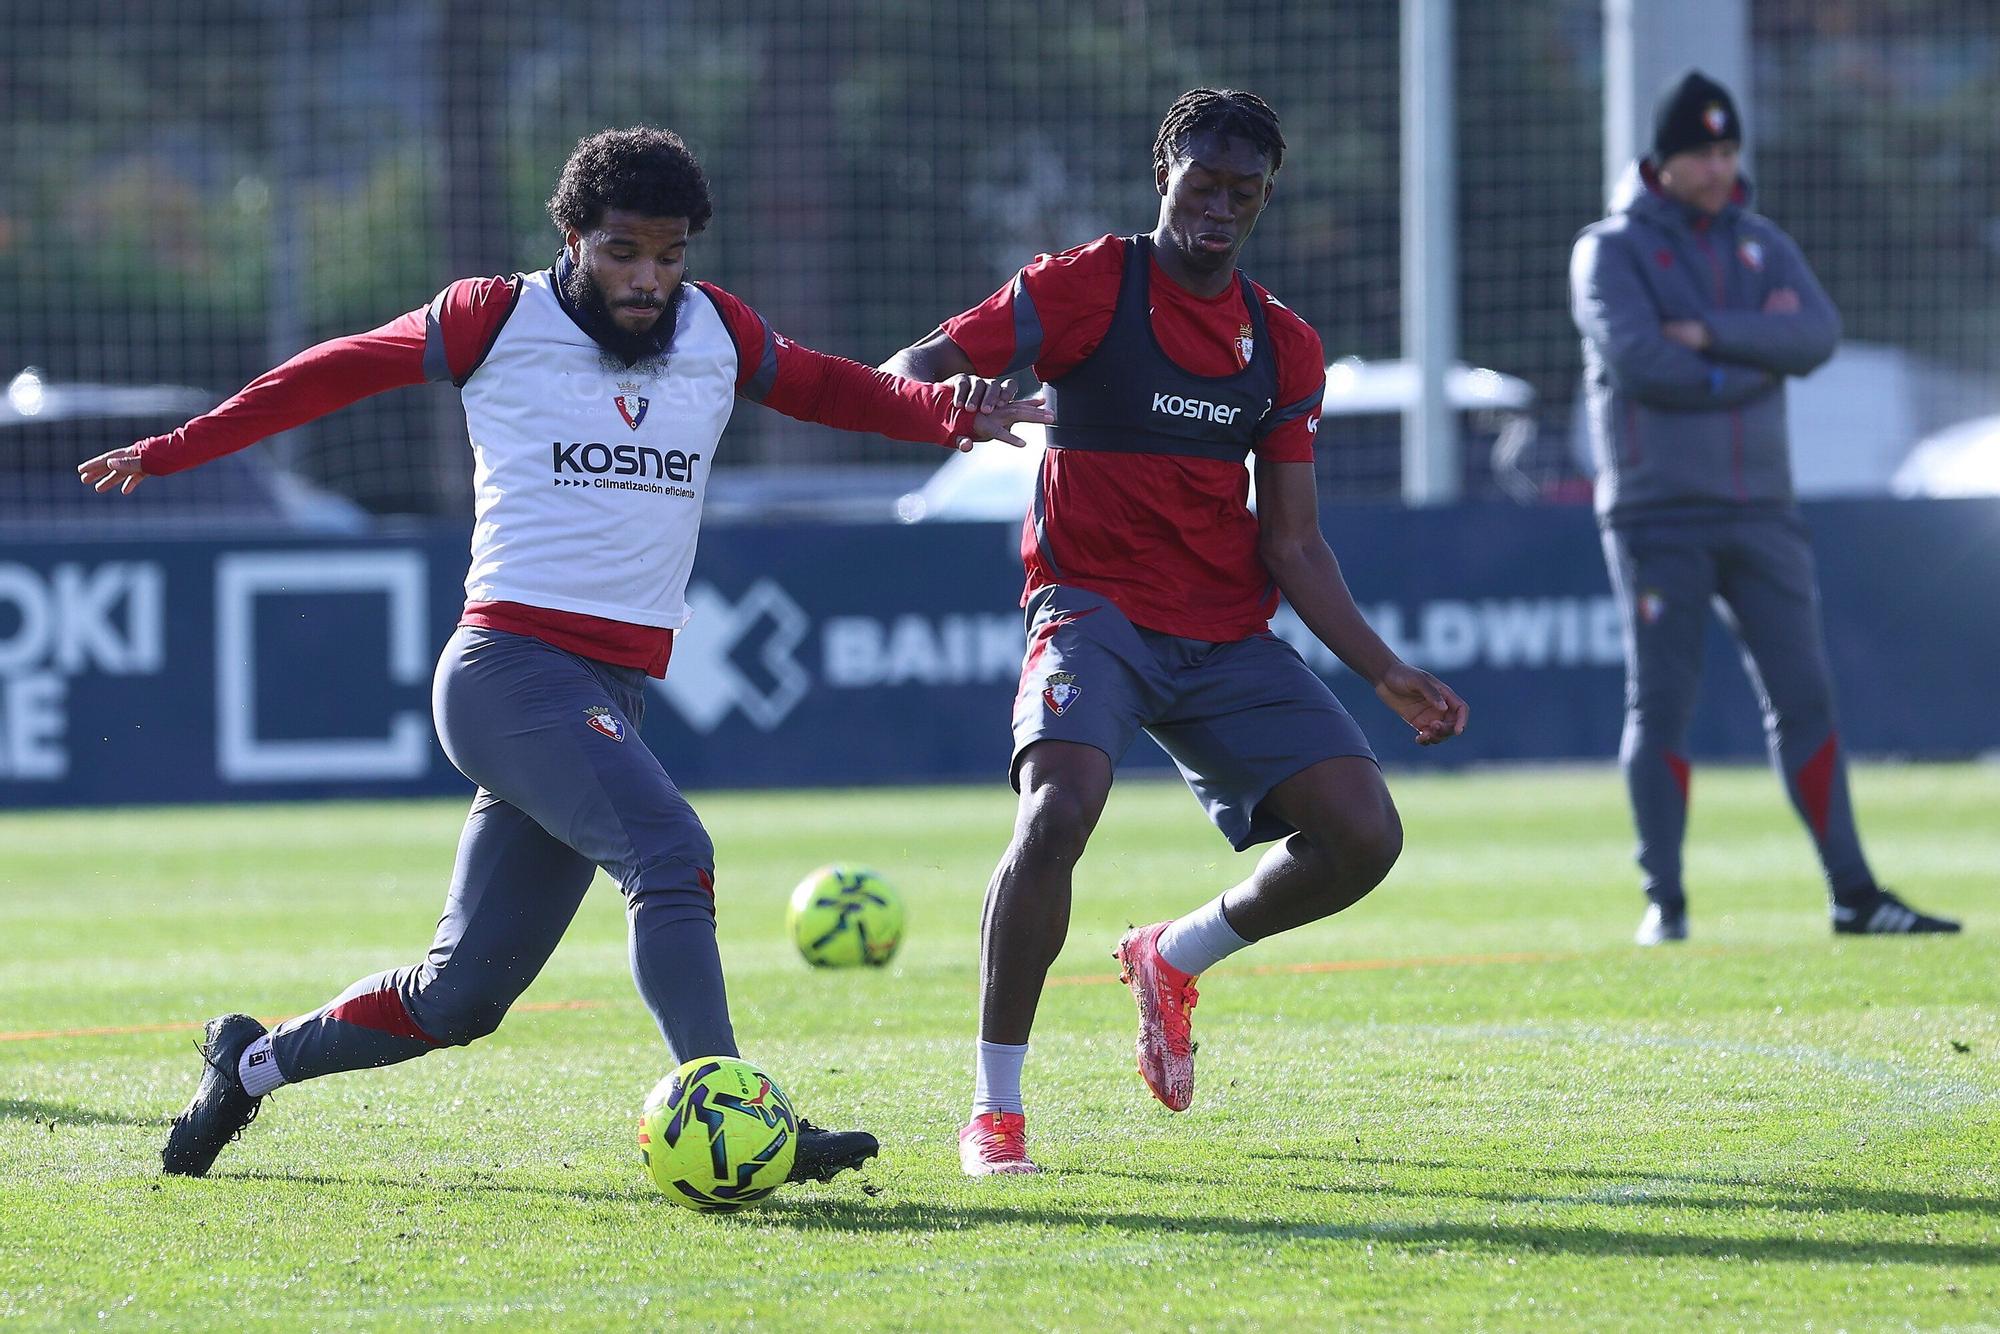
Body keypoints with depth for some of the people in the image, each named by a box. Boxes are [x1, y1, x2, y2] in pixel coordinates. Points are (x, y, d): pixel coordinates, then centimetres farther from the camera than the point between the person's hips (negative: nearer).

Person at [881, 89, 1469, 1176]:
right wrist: (958, 392, -32)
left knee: (1363, 835, -11)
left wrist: (1384, 673, 0)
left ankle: (1175, 958, 18)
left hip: (1231, 636, 5)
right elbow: (905, 373, -7)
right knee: (1057, 812, -32)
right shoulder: (1084, 288, -2)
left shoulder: (1283, 347, 11)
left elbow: (1292, 544, 10)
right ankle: (994, 1110, -19)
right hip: (1097, 608, -5)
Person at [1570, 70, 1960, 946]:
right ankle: (1664, 900, 2)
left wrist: (1711, 335, -16)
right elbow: (1639, 358, -18)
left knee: (1803, 698, 1)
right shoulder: (1611, 250, -1)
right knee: (1661, 705, -3)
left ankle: (1854, 896, 1)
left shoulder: (1761, 244, 13)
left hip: (1760, 509, 4)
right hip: (1659, 515, -4)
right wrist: (1759, 356, -9)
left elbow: (1818, 334, -5)